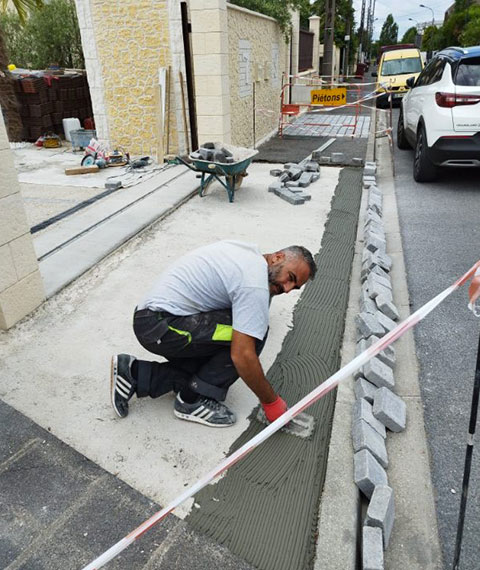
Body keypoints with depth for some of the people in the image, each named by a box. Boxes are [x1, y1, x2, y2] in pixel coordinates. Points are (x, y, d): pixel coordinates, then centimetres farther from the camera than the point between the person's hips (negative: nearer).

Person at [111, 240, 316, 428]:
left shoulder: (247, 251, 12)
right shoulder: (255, 285, -18)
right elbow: (243, 356, -22)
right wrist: (271, 402, -8)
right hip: (161, 327, -10)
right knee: (249, 334, -14)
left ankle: (135, 374, 10)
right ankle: (195, 400, -3)